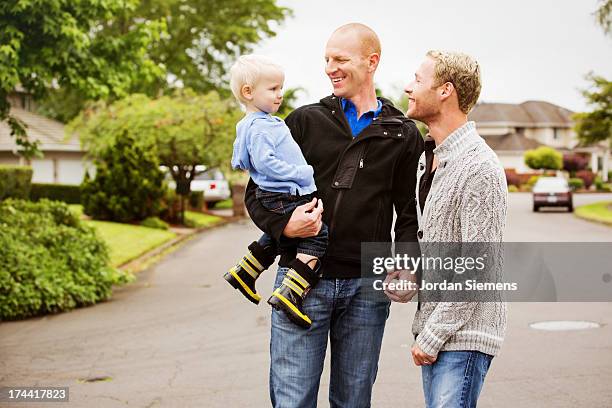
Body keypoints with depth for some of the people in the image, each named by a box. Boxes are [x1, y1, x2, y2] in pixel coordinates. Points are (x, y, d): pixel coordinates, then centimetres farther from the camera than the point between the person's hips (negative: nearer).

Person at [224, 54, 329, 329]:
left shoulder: (251, 125, 17)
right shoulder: (259, 128, -16)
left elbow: (239, 161, 26)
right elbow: (265, 162, -26)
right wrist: (299, 173, -21)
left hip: (279, 199, 11)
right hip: (286, 198, -11)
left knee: (278, 235, 30)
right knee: (317, 236, -14)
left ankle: (244, 272, 37)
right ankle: (289, 293, -21)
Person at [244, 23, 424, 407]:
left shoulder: (403, 134, 7)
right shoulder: (305, 120, 6)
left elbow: (410, 212, 9)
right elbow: (257, 191, 7)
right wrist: (283, 225, -14)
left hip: (367, 287, 1)